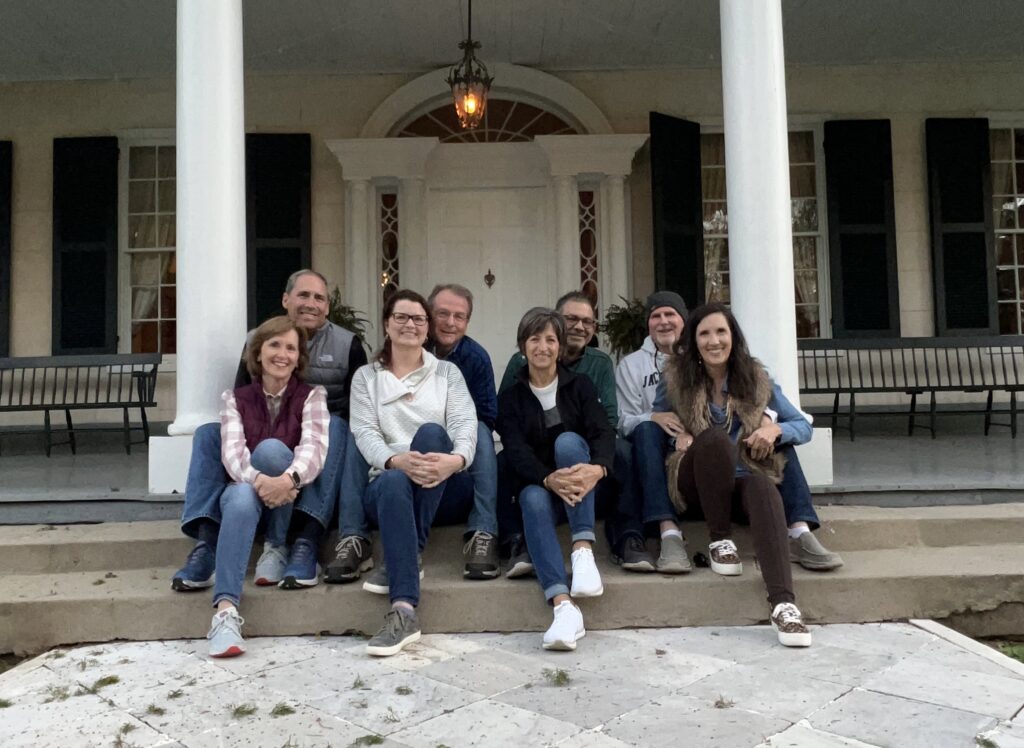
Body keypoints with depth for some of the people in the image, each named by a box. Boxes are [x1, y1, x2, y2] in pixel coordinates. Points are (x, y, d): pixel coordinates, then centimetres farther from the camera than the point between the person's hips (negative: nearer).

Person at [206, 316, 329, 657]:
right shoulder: (235, 398, 7)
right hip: (247, 489, 1)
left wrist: (288, 479, -39)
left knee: (271, 448, -30)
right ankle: (225, 610, -47)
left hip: (292, 501, 0)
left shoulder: (312, 396, 3)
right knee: (242, 498, -36)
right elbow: (231, 452, -10)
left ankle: (278, 547, -12)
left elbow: (314, 447, -16)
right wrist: (258, 481, -34)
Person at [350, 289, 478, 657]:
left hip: (446, 489, 1)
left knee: (431, 431, -31)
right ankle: (403, 610, -48)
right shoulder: (366, 377, 15)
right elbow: (364, 433, -1)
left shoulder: (448, 372, 16)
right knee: (393, 483, -37)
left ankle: (406, 558, -29)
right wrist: (396, 460, -25)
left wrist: (456, 459, -26)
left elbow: (465, 424, 0)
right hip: (390, 480, 0)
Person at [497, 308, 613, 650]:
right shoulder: (510, 397, 5)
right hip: (540, 485, 0)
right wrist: (550, 480, -34)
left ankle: (583, 550, -38)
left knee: (567, 441, -29)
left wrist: (597, 469, -36)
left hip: (581, 486, 0)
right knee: (533, 500, -34)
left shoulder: (580, 386, 6)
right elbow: (517, 453, -11)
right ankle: (563, 605, -51)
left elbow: (603, 432, -11)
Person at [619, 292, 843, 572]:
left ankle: (800, 532, -31)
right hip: (668, 458, -2)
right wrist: (652, 418, -21)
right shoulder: (630, 365, 14)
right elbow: (622, 421, 2)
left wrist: (765, 419, -18)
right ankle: (669, 534, -42)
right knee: (647, 429, -33)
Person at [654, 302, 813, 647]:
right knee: (714, 437, -33)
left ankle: (783, 603, -50)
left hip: (744, 479, 1)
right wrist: (676, 433, -9)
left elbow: (804, 426, 9)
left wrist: (776, 429, -14)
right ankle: (719, 539, -17)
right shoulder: (676, 378, 1)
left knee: (763, 488, -36)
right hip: (697, 486, -1)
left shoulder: (755, 378, 5)